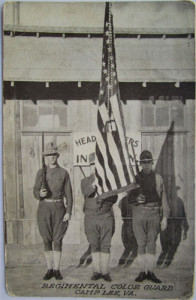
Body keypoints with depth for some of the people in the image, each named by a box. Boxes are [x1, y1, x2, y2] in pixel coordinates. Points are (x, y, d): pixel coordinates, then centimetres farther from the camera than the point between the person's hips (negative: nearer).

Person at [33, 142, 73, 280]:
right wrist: (40, 193, -22)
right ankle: (50, 270, 16)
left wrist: (68, 212, -9)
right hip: (44, 208, 1)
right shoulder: (41, 172, 4)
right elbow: (35, 192, 3)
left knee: (58, 240, 0)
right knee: (47, 240, 4)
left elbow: (69, 194, 0)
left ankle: (57, 270, 12)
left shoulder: (64, 173, 1)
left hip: (59, 208, -1)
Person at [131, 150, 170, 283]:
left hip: (154, 213, 0)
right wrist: (135, 198, -15)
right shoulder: (136, 178, 4)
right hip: (139, 212, 0)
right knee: (141, 243, 3)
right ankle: (142, 271, 13)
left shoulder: (158, 178, 4)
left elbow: (163, 198, 3)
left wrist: (165, 217, -3)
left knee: (152, 243, 4)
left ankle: (151, 272, 13)